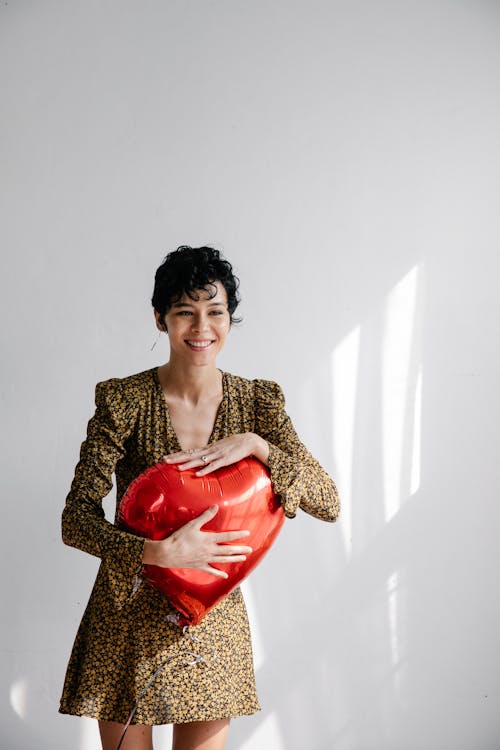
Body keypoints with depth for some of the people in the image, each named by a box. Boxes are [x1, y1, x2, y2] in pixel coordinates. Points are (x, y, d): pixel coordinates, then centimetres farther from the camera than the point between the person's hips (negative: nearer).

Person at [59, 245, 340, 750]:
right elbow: (76, 520, -14)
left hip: (214, 619, 2)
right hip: (127, 618, -2)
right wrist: (160, 552, -30)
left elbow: (329, 503, -9)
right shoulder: (123, 399, -11)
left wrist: (255, 445, -23)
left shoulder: (258, 401, -3)